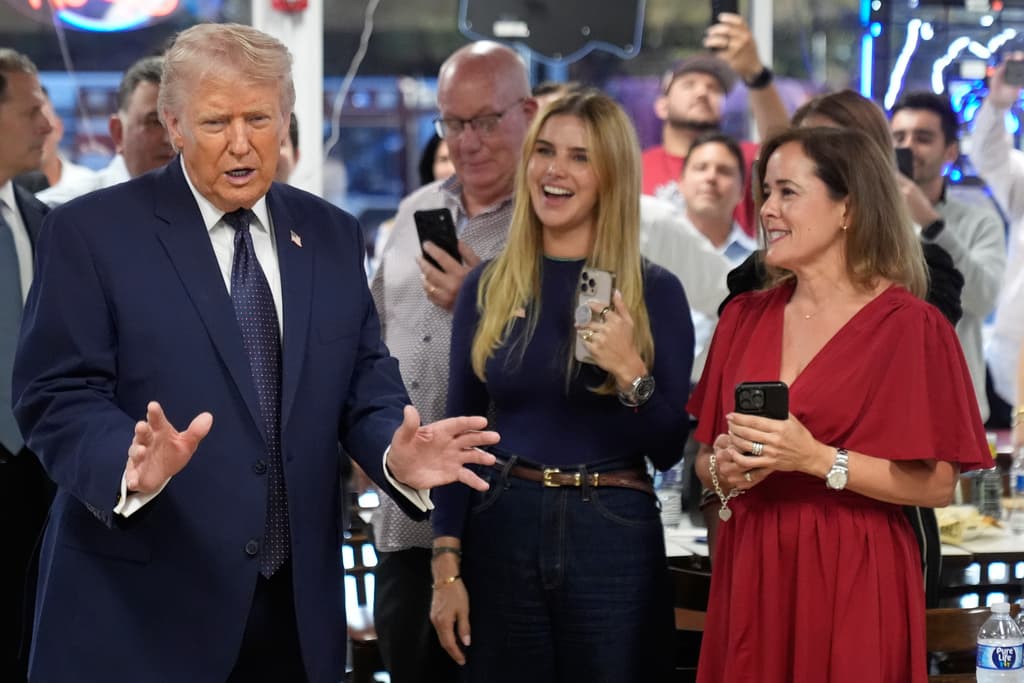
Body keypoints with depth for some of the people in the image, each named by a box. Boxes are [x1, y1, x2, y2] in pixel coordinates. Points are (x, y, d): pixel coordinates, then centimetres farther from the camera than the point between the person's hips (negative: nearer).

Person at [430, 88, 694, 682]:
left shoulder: (654, 292, -2)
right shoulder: (487, 287, 4)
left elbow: (668, 451, -2)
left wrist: (631, 373, -19)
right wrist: (447, 567, 0)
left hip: (615, 540, -2)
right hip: (502, 532, 2)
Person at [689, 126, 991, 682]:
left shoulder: (909, 325, -8)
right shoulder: (744, 317, 8)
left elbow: (936, 486, -10)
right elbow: (704, 456, 15)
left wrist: (817, 459, -20)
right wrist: (722, 469, -8)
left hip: (852, 581, -5)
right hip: (749, 574, 5)